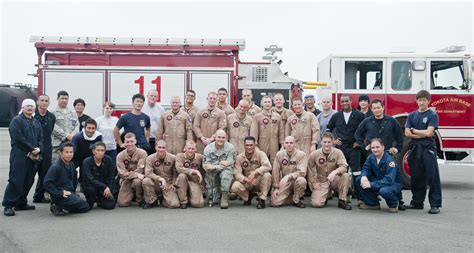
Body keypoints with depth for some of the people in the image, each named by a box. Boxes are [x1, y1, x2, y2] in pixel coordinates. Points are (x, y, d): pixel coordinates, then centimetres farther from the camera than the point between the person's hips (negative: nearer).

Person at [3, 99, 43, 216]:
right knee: (16, 180, -8)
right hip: (19, 155, -7)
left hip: (33, 156, 7)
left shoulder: (36, 122, 19)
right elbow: (18, 138, -14)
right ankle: (8, 205, -2)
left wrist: (39, 149, -5)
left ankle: (21, 203, 19)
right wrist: (32, 149, -14)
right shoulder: (16, 120, -3)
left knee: (28, 181, 9)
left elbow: (41, 138, 15)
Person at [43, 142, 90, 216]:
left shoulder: (72, 165, 10)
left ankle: (60, 206, 10)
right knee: (80, 203, -30)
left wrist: (73, 193, 16)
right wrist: (60, 193, -24)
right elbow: (47, 183, -21)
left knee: (86, 207, 6)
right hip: (59, 195, -9)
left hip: (70, 193, 9)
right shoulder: (55, 166, -15)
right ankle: (58, 207, -9)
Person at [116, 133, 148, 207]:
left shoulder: (142, 153, -14)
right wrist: (136, 175, -25)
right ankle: (132, 194, 22)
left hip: (138, 178, -2)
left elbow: (140, 170, -16)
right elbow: (122, 174, -14)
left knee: (137, 182, -38)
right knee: (121, 203, -13)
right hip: (126, 180, 2)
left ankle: (140, 200, -9)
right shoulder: (120, 156, -7)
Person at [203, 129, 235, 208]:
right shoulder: (208, 148, -3)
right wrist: (221, 164, -23)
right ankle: (213, 199, -7)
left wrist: (214, 167, -24)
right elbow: (205, 166, -8)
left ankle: (224, 197, -17)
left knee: (226, 174, -34)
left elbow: (229, 164, -15)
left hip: (225, 170, -2)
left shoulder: (230, 147, -8)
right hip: (213, 174, 2)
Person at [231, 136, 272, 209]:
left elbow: (268, 166, -28)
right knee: (235, 187, -28)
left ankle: (262, 199, -14)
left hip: (258, 182, -2)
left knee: (267, 175, -33)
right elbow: (237, 173, -12)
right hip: (246, 183, 2)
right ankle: (248, 196, 8)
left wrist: (254, 173, -39)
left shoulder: (260, 154, -11)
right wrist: (245, 179, -33)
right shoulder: (239, 157, -4)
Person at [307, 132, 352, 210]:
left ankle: (342, 201, -13)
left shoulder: (338, 152, -8)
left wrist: (334, 172, -37)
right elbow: (310, 170, 5)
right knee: (316, 203, -21)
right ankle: (326, 196, 17)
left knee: (345, 176, -31)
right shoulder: (314, 154, -6)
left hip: (334, 180, 0)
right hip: (321, 182, 0)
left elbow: (344, 167, -18)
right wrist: (313, 182, -3)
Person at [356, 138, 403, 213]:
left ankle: (393, 205, -3)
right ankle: (373, 204, 5)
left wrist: (371, 184, -37)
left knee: (384, 191, -40)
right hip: (378, 181, 6)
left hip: (394, 184, -6)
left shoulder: (389, 160, -25)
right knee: (358, 180, -12)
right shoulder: (371, 157, -6)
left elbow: (389, 180, -32)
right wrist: (363, 176, -25)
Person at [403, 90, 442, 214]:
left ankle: (435, 204, 0)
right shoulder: (412, 115, 11)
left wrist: (414, 130, -1)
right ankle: (417, 202, 19)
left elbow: (429, 132, -11)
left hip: (428, 148, -4)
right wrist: (423, 134, -6)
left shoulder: (432, 115, 0)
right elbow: (407, 133, 2)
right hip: (415, 148, 4)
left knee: (432, 177, -4)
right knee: (416, 177, 9)